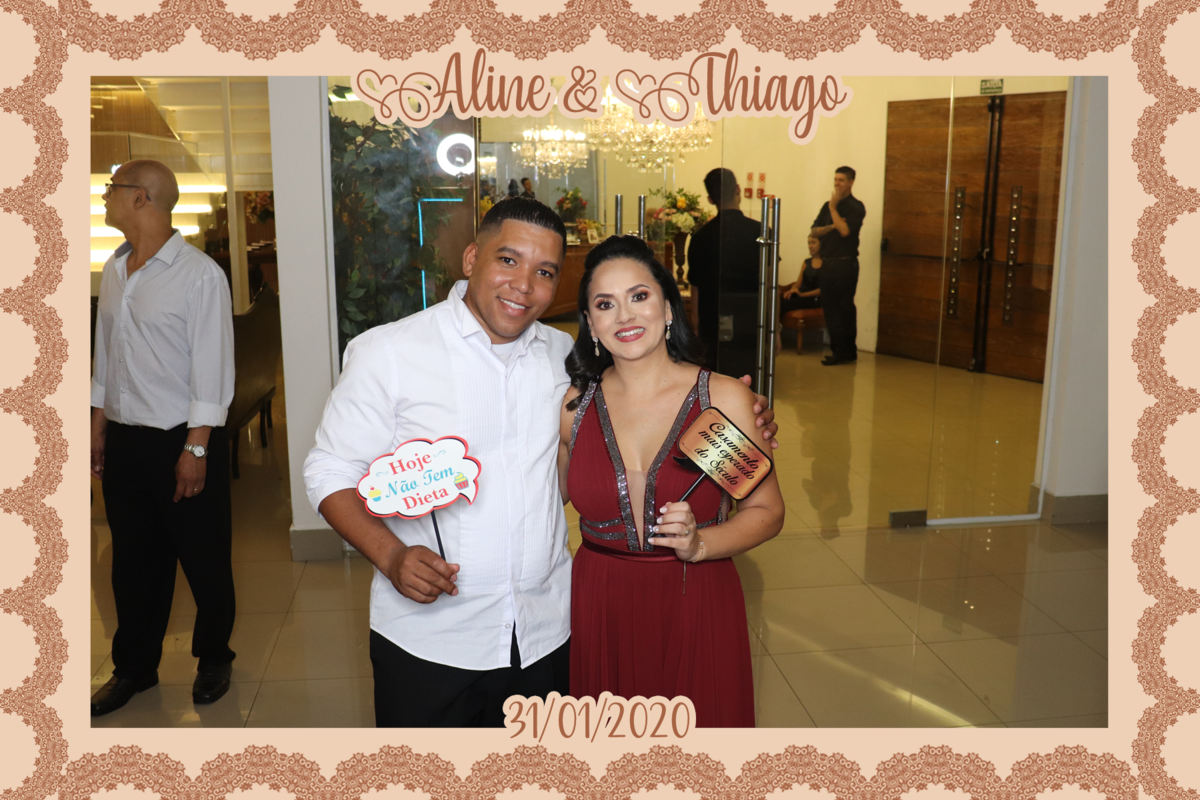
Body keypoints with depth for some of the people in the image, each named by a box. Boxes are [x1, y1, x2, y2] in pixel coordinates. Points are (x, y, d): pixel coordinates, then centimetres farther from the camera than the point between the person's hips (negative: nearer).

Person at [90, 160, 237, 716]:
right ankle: (134, 667, 31)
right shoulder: (114, 270, 9)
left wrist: (195, 449, -16)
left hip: (182, 440, -6)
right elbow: (105, 356, 16)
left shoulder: (200, 274, -13)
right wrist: (98, 428, 14)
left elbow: (212, 369, -14)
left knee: (204, 560, 8)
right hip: (124, 440, 6)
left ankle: (214, 657, 29)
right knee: (134, 560, 15)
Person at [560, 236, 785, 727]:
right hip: (600, 614, 2)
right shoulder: (573, 405, -1)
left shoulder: (725, 399, -8)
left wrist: (698, 543, -19)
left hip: (697, 612, -2)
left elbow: (766, 511, -4)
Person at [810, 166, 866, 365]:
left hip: (846, 263, -6)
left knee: (845, 308, -3)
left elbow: (845, 230, -19)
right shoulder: (827, 206, 14)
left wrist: (833, 208, -11)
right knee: (830, 307, 7)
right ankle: (837, 349, 15)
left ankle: (848, 352, 4)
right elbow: (815, 231, 8)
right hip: (828, 263, 6)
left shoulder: (856, 207, -5)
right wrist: (831, 227, -10)